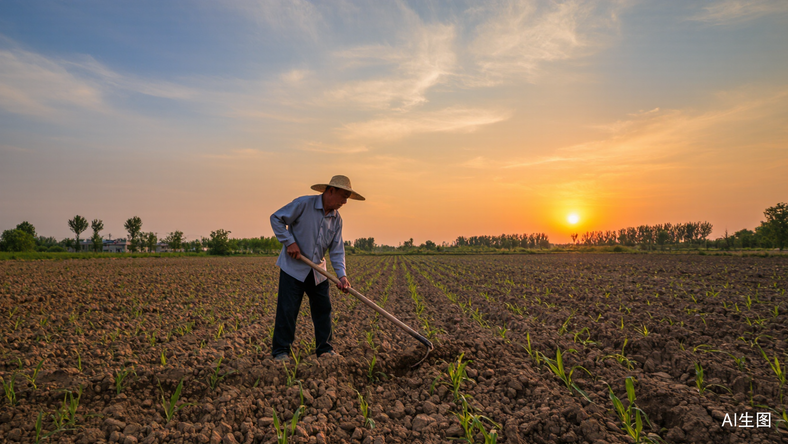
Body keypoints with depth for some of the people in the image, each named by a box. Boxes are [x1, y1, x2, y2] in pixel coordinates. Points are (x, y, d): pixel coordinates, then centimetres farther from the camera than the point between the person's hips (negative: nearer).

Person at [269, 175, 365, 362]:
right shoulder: (303, 204, -13)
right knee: (287, 309, -4)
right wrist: (289, 241, -16)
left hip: (317, 270, 6)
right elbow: (276, 218, -8)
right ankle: (281, 350, 10)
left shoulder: (336, 219, 4)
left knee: (323, 308, 8)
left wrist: (341, 275, -11)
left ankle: (324, 348, 21)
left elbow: (337, 249, 2)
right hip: (293, 267, -6)